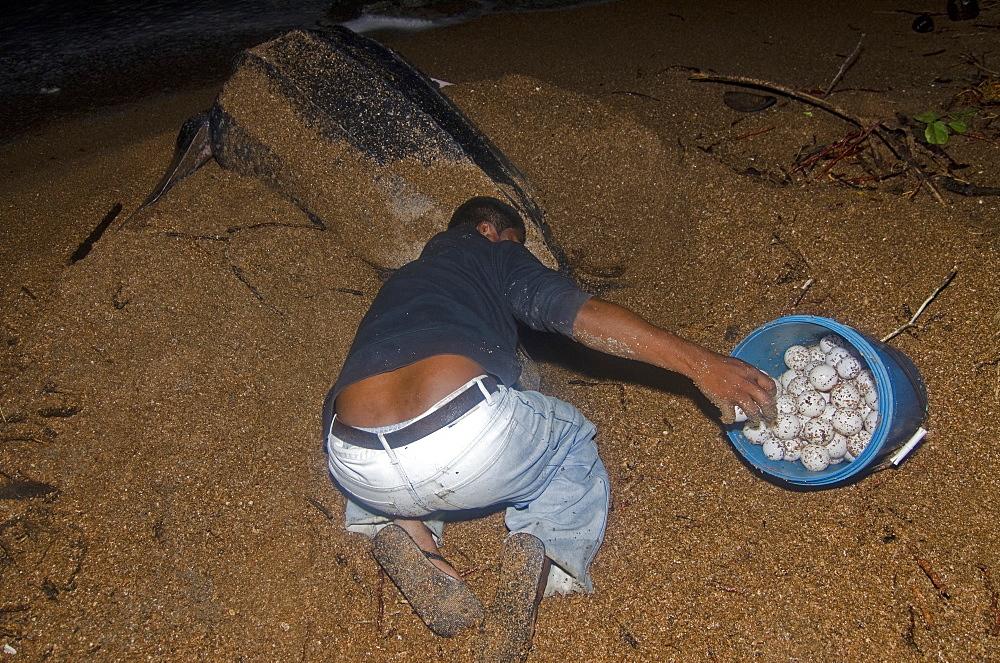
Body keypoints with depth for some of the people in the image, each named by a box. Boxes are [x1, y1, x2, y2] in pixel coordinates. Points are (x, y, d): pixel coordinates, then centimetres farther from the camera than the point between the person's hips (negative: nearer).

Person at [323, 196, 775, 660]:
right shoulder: (492, 253, 18)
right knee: (573, 446, 28)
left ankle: (396, 530, 11)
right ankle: (534, 550, -1)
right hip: (468, 441, -4)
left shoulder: (398, 283, 34)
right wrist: (700, 363, -1)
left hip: (366, 475, 5)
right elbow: (574, 311, 0)